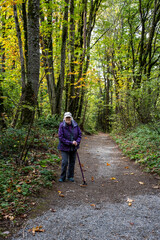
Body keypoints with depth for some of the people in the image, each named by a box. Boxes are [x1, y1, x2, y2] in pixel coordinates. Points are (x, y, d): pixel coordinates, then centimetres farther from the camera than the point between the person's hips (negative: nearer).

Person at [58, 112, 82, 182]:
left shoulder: (75, 125, -5)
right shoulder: (62, 125, -15)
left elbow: (79, 134, 3)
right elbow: (61, 137, -17)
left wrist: (77, 142, -14)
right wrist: (70, 142, -20)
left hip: (73, 147, 4)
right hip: (64, 147, -4)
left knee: (72, 162, 12)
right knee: (64, 162, -7)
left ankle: (70, 176, 28)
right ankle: (62, 177, 12)